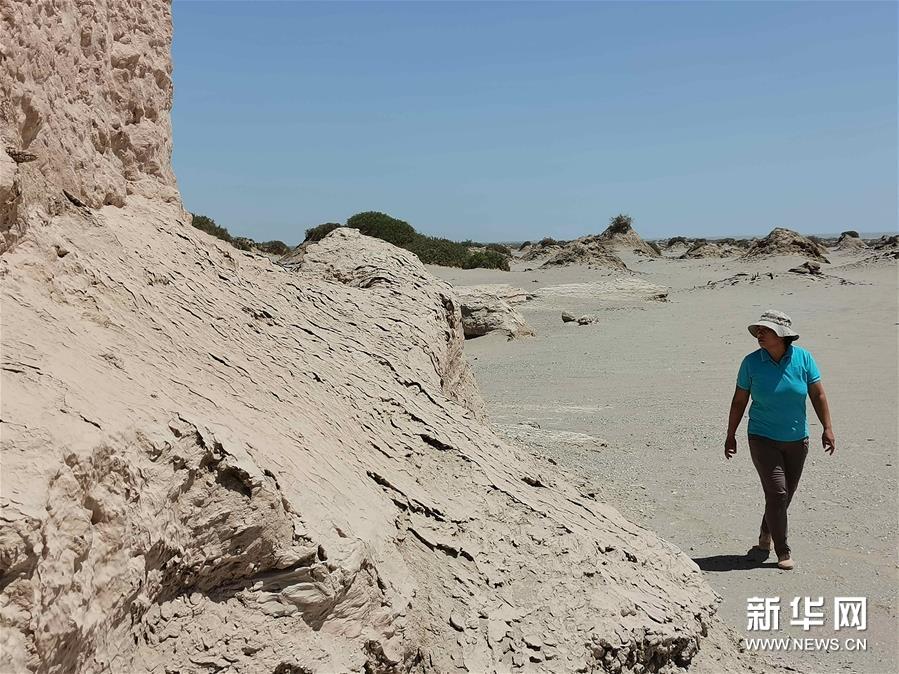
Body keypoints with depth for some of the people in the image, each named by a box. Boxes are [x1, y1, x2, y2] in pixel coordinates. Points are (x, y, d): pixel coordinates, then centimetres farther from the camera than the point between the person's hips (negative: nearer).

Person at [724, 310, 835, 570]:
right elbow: (739, 401, -1)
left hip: (797, 440, 2)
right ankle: (783, 551, 4)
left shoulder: (803, 358, -7)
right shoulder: (751, 362, -9)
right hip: (763, 440, -2)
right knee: (777, 493, -10)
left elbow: (818, 394, 0)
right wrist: (731, 435, 2)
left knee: (785, 495, 12)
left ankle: (765, 539, 34)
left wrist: (828, 428, -4)